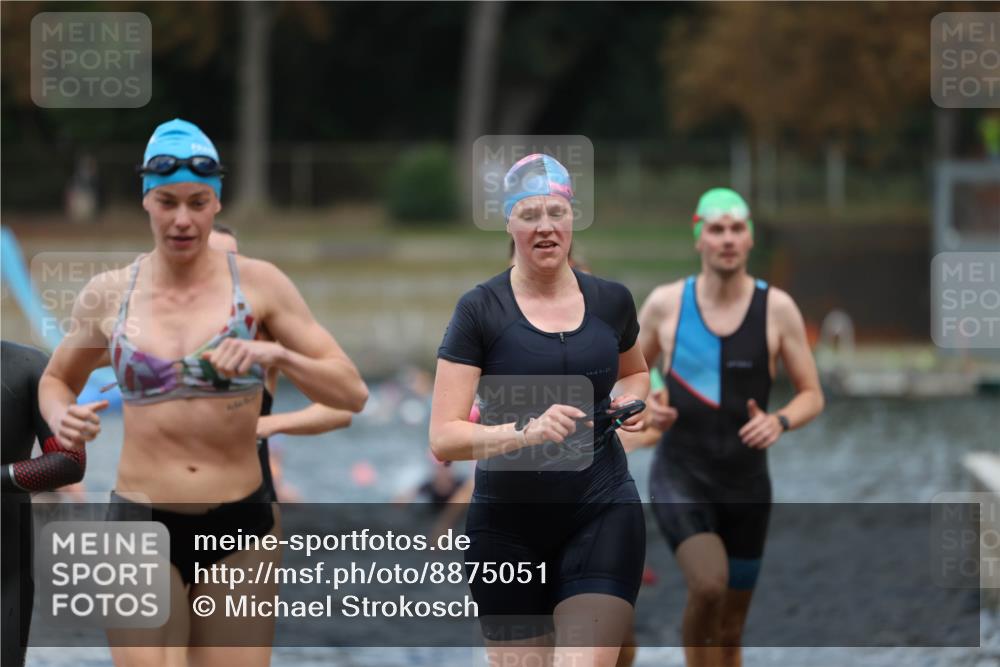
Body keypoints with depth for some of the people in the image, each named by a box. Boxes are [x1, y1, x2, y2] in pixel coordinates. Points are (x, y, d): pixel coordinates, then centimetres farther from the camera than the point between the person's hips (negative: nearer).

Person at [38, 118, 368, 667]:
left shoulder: (257, 283, -1)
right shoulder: (108, 295, 3)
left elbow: (352, 393, -3)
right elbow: (56, 380, 21)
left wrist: (276, 355, -20)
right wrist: (61, 420, -3)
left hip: (238, 529, 0)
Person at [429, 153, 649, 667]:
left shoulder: (611, 301, 6)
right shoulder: (480, 310, -5)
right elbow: (443, 438, -11)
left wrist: (629, 401, 5)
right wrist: (527, 432, -26)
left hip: (602, 514, 1)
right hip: (507, 524, -1)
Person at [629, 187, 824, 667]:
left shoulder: (777, 308, -3)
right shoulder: (666, 303, -2)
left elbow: (811, 395, 3)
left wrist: (780, 422, -18)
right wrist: (644, 407, -11)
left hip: (745, 483, 2)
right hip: (680, 476, -2)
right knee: (708, 585, -27)